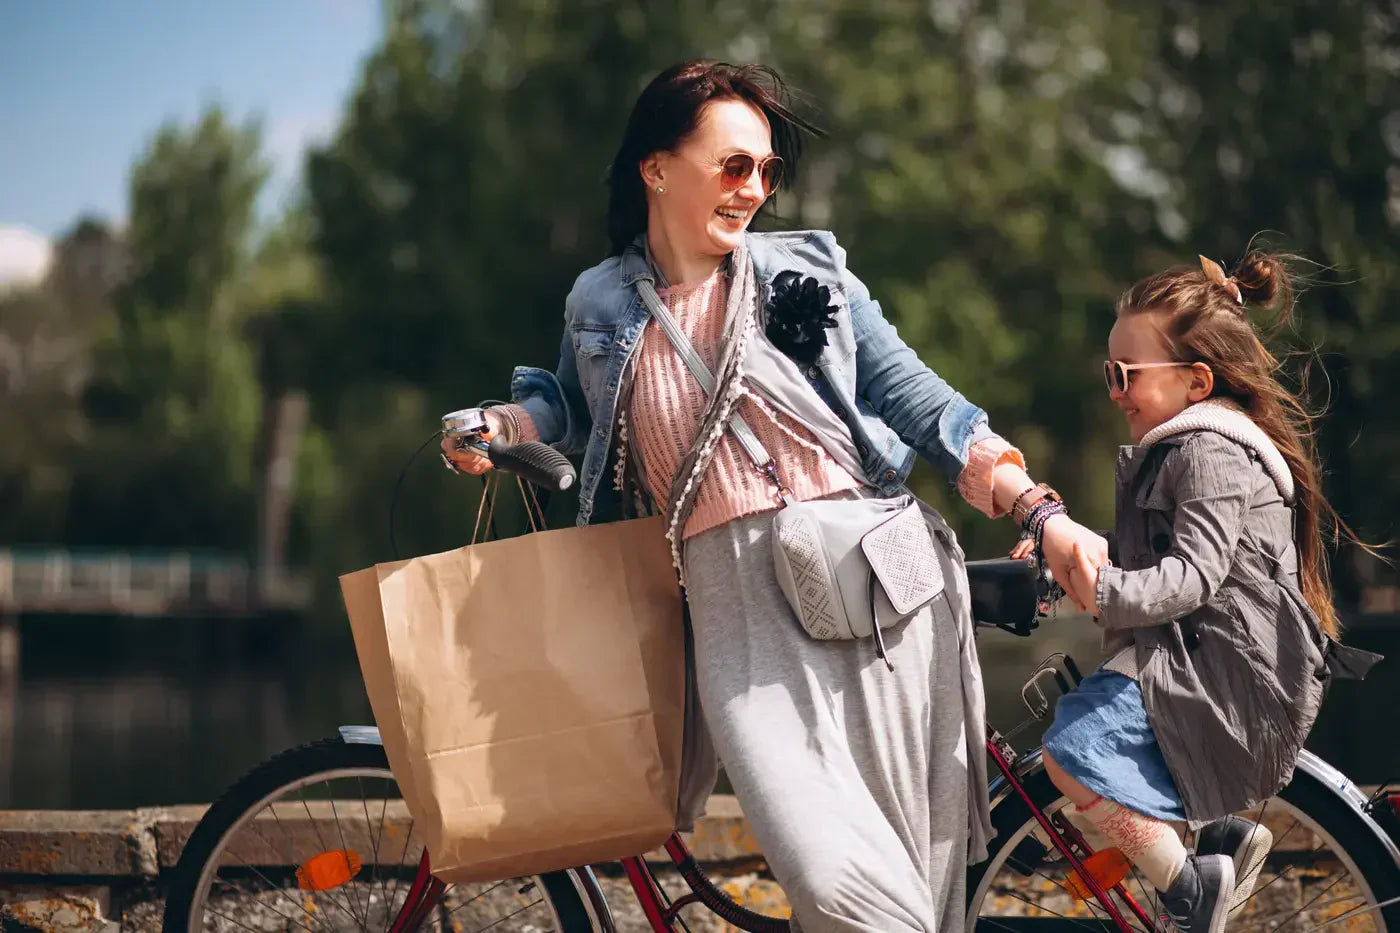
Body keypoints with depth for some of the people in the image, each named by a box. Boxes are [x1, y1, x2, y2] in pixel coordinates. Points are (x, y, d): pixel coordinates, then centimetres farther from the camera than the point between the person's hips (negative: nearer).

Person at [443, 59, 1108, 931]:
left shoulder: (807, 271, 9)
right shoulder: (600, 306, 12)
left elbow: (915, 395, 8)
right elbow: (574, 406, 32)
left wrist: (1043, 511, 0)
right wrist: (500, 427, 10)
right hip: (738, 605, 0)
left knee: (911, 856, 0)